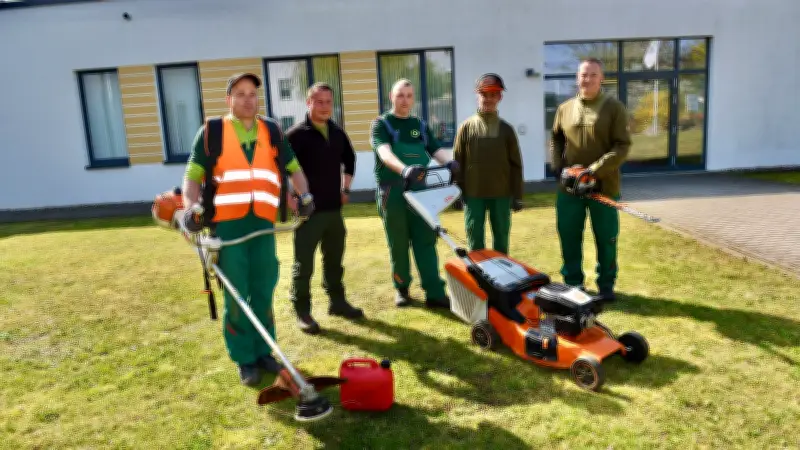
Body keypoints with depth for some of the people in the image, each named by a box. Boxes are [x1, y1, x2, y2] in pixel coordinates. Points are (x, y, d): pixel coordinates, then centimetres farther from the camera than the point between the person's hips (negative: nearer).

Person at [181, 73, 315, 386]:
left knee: (263, 293, 8)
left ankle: (263, 352, 22)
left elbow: (293, 168, 20)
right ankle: (245, 360, 13)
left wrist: (305, 196, 3)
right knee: (236, 296, 1)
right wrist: (191, 206, -14)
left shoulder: (272, 131, 14)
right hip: (227, 223, -2)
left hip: (263, 222, 3)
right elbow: (192, 175, 3)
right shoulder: (211, 131, 5)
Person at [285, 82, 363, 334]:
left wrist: (345, 189, 20)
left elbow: (349, 160, 27)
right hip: (308, 210, -6)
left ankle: (337, 301, 31)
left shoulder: (338, 133, 10)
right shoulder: (296, 135, -10)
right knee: (304, 264, 1)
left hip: (334, 209, 6)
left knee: (334, 260, 17)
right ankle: (302, 311, 11)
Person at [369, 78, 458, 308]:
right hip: (392, 192, -4)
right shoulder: (381, 124, 0)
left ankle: (434, 292, 3)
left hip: (419, 190, 4)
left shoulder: (420, 126, 15)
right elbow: (384, 152, -20)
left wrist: (449, 161, -22)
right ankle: (401, 288, 20)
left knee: (426, 241, 1)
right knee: (398, 244, 5)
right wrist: (404, 169, -40)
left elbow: (436, 149, 2)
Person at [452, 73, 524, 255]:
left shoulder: (506, 129, 4)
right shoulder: (466, 127, 2)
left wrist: (517, 195, 2)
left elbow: (516, 164, 4)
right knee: (475, 240, 6)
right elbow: (458, 162, 2)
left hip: (501, 194, 1)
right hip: (473, 194, -1)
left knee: (501, 239, 11)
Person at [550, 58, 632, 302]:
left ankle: (606, 285, 23)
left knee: (606, 239, 8)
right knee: (569, 237, 10)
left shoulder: (614, 107, -3)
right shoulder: (565, 108, 7)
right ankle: (573, 283, 25)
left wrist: (595, 170, -20)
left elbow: (623, 146, -10)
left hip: (603, 186, -3)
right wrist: (560, 167, -2)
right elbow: (555, 141, 15)